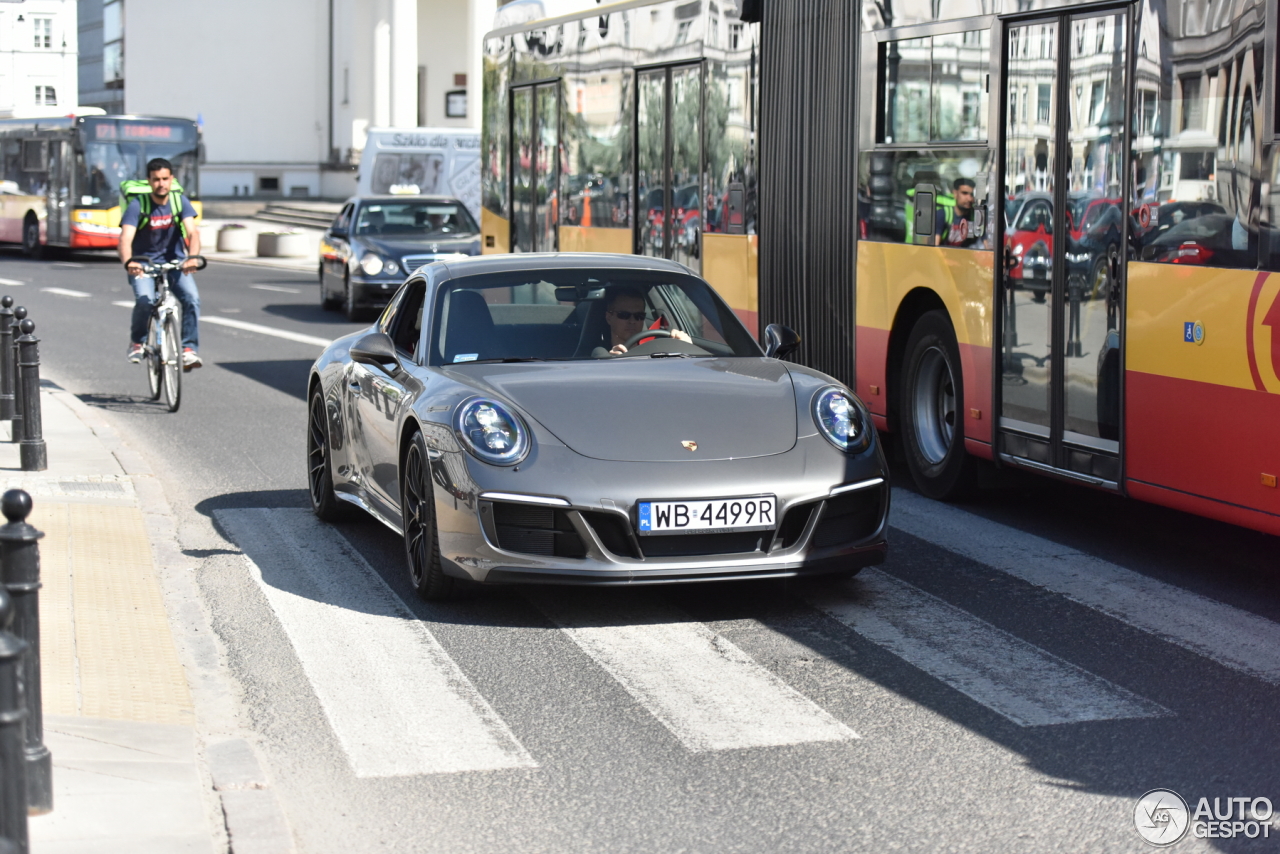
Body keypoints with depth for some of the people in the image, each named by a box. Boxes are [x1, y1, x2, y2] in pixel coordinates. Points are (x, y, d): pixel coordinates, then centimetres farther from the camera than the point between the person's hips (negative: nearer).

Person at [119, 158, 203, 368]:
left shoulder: (180, 201, -7)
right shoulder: (138, 205, -14)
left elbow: (193, 232, -19)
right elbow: (126, 238, -26)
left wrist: (192, 257, -40)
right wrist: (128, 262, -48)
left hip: (174, 262, 2)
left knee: (192, 297, -25)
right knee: (145, 300, -29)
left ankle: (189, 349, -16)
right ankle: (137, 341, 0)